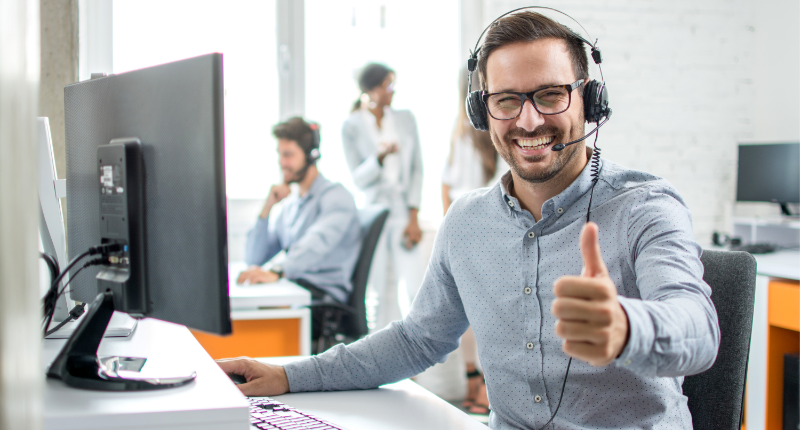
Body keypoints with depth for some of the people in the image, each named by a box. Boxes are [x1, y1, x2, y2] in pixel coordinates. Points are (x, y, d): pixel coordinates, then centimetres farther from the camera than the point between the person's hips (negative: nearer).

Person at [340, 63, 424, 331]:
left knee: (416, 285, -8)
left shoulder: (405, 119, 8)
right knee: (383, 287, -1)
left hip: (403, 210, 1)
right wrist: (380, 157, -20)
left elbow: (416, 169, 6)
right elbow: (358, 179, 0)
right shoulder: (351, 126, 2)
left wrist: (413, 218, -3)